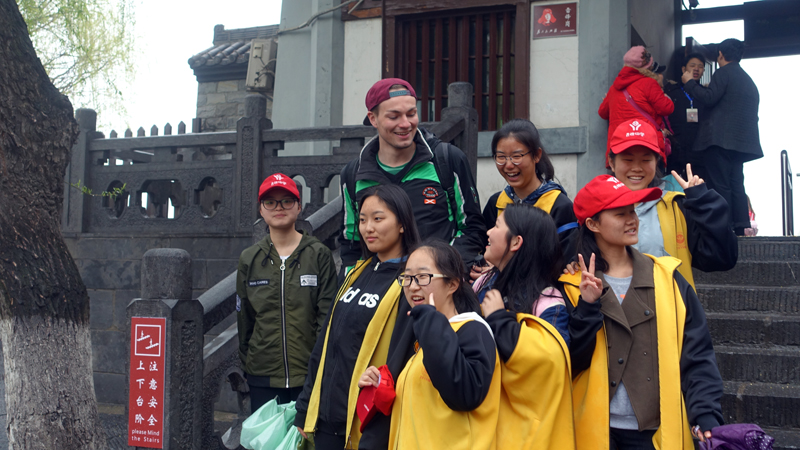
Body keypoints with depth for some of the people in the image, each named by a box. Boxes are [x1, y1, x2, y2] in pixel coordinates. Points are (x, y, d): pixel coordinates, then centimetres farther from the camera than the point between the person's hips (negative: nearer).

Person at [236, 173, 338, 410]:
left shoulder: (319, 254, 3)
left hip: (310, 374, -2)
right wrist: (246, 363, 13)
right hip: (263, 376, 2)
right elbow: (244, 318, 15)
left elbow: (328, 314, 1)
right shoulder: (249, 259, 11)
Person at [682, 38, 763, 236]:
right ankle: (741, 227, 4)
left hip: (721, 137, -8)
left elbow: (708, 99, -13)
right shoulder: (747, 79, 21)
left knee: (720, 185, -9)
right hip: (742, 141, 8)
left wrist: (689, 83, -1)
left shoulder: (723, 72, -4)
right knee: (736, 184, 9)